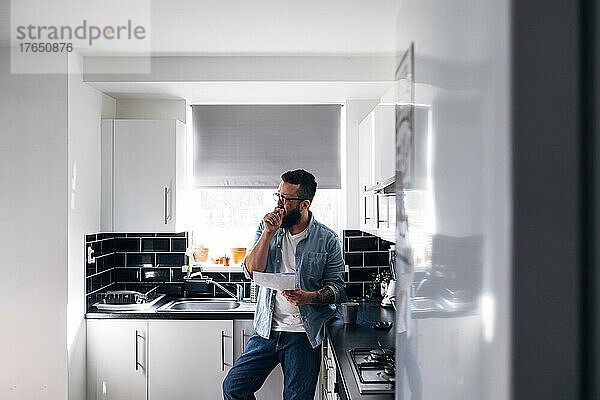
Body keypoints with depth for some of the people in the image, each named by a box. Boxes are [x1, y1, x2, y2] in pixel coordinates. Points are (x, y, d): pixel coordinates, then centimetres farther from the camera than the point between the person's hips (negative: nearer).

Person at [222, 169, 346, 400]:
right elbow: (252, 271, -8)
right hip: (267, 330, 3)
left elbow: (337, 288, -4)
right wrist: (268, 233, -18)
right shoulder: (267, 228, 3)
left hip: (303, 335, -3)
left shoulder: (327, 240, -6)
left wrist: (308, 297, -23)